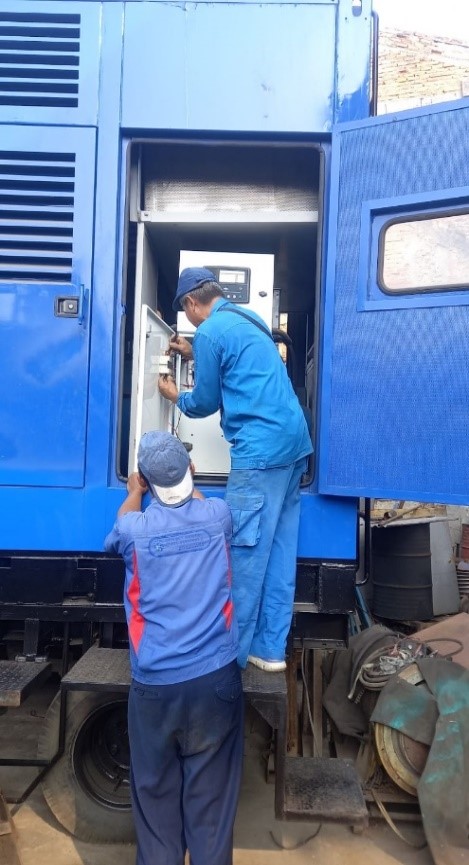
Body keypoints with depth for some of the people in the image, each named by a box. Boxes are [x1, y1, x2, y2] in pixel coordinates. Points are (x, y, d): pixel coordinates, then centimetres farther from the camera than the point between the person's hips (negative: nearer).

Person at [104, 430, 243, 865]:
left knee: (155, 789, 16)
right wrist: (185, 484, 40)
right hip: (215, 676, 1)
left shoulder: (134, 529, -7)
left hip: (155, 682, -1)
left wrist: (134, 493, 37)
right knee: (210, 788, 12)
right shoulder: (218, 515, -4)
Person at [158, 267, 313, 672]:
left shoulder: (209, 332, -6)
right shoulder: (247, 319, 20)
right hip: (294, 441, 9)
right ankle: (270, 648, 19)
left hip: (261, 449, -9)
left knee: (245, 553, -1)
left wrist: (174, 395, 21)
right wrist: (196, 355, 36)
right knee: (280, 549, 10)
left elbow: (206, 403, 2)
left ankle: (233, 653, 10)